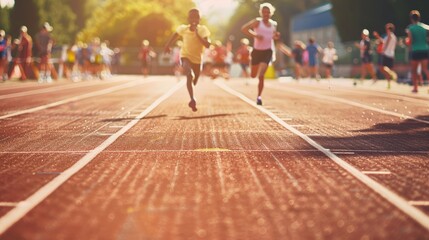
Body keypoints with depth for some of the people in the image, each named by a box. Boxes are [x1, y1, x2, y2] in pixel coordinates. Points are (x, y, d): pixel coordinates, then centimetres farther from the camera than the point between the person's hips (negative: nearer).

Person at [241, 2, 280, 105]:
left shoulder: (274, 24, 8)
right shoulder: (257, 22, -5)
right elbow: (244, 28, -15)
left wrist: (277, 36, 2)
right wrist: (255, 35, -23)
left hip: (268, 51, 1)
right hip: (257, 50, -1)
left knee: (261, 75, -16)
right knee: (253, 75, 12)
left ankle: (259, 96, -7)